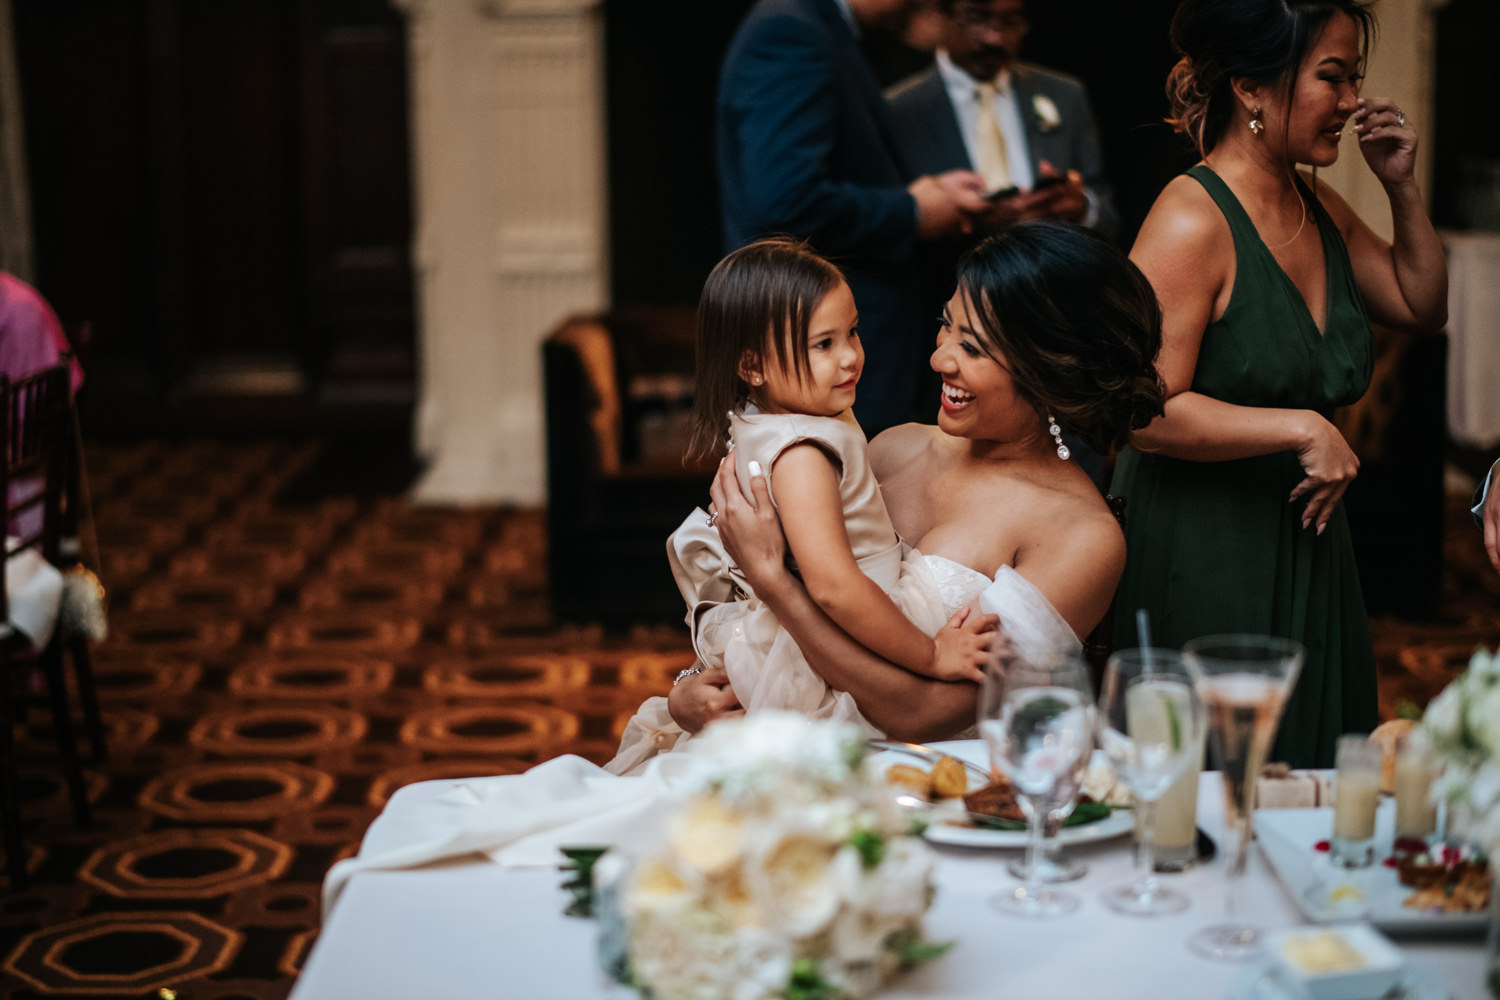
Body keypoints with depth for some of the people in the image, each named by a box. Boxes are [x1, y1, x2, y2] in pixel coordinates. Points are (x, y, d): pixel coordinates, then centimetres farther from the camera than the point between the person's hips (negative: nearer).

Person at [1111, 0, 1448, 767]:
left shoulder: (1320, 209, 8)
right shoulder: (1193, 221, -18)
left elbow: (1423, 308, 21)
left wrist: (1402, 188, 8)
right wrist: (1300, 429, -21)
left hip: (1306, 555, 8)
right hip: (1202, 561, -8)